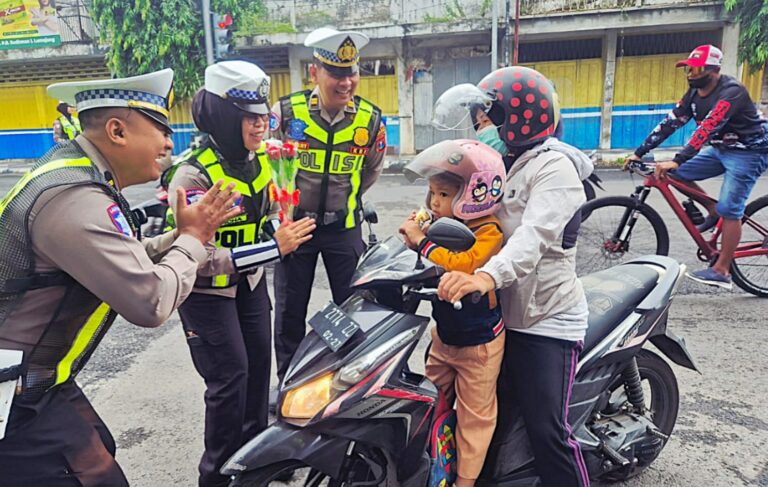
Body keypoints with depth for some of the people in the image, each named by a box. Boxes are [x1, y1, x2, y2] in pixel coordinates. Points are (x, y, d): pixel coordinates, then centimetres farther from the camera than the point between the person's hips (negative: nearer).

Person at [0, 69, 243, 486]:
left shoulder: (74, 172, 6)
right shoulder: (73, 197, -27)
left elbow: (126, 264, 13)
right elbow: (151, 302, -29)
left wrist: (181, 236, 0)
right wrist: (192, 239, -13)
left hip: (35, 380, 10)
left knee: (99, 451, 21)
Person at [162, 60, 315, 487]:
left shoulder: (259, 157, -1)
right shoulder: (193, 175, -26)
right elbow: (204, 258, -31)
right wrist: (275, 247, -32)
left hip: (250, 280, 7)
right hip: (207, 290, -7)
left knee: (259, 363, 15)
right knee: (230, 377, -4)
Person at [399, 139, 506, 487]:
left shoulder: (488, 232, -21)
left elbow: (463, 266, -38)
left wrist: (423, 241, -30)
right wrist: (414, 239, -11)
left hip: (477, 342, -7)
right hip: (443, 335, 7)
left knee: (474, 415, 9)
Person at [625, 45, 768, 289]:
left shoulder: (731, 91, -26)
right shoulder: (695, 93, -1)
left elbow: (707, 128, -37)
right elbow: (670, 122, -4)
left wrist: (677, 161, -47)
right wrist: (638, 153, -10)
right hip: (720, 149, 8)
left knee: (729, 210, -13)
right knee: (677, 173, -4)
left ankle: (721, 272, -6)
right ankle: (713, 212, 12)